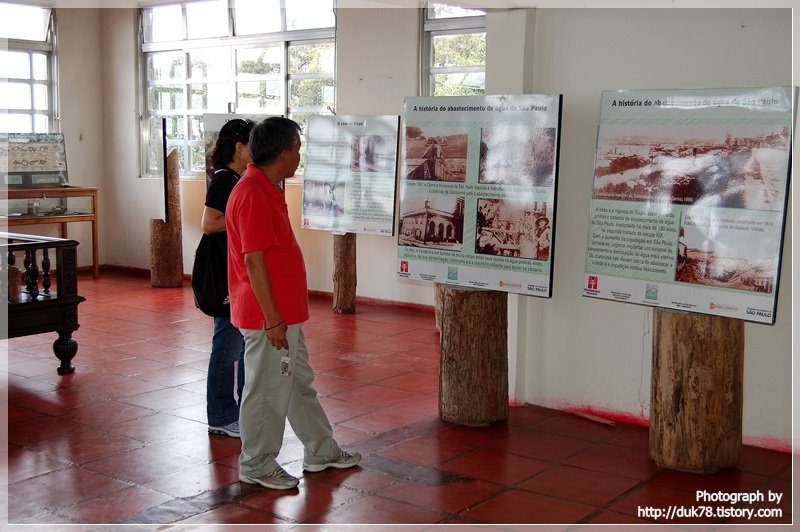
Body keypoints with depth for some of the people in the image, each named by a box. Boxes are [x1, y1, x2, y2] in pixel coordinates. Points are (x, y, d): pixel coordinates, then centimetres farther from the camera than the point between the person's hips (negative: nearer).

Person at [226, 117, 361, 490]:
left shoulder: (267, 190, 12)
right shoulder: (252, 195, -20)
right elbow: (253, 262, -23)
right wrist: (272, 319, -22)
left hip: (286, 313, 10)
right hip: (268, 316, -10)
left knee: (300, 383, 19)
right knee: (267, 391, 3)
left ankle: (321, 451, 33)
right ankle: (256, 466, 19)